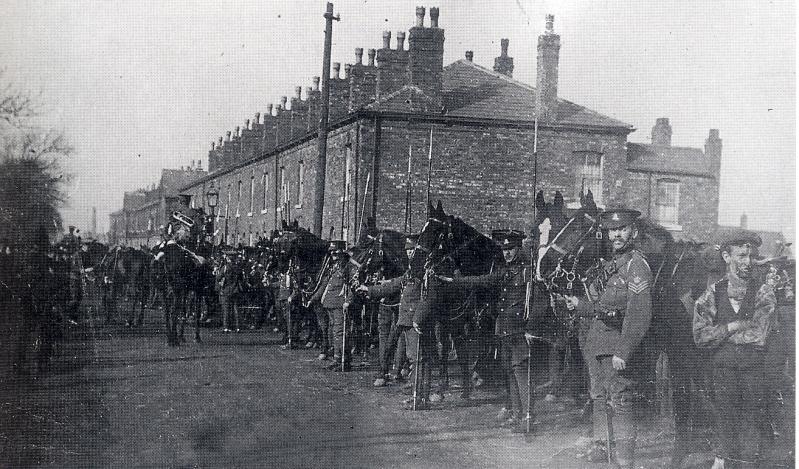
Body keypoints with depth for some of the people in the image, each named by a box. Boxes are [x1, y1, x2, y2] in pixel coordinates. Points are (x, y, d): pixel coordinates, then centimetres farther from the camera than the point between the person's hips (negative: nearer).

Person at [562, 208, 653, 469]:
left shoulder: (637, 265, -15)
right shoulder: (611, 263, 14)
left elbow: (639, 315, -22)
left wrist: (623, 352, -25)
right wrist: (580, 305, 14)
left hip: (616, 346, -9)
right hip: (596, 344, 9)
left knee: (619, 402, -5)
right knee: (599, 398, 18)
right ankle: (601, 446, 31)